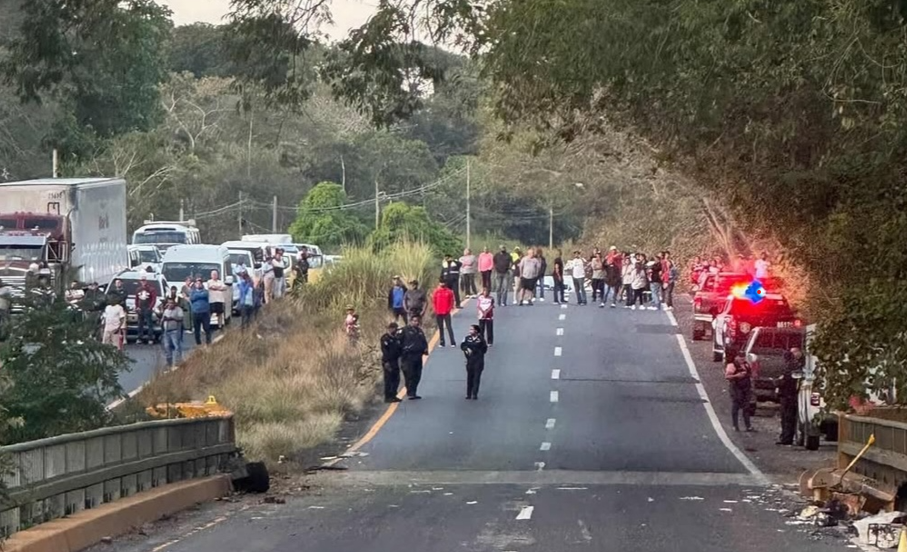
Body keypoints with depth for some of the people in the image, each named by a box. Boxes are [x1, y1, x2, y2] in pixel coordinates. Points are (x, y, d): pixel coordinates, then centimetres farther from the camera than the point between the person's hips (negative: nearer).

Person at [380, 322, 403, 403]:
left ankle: (393, 396, 18)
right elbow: (384, 350, -16)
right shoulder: (385, 338, -9)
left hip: (395, 361, 8)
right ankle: (388, 397, -3)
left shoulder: (396, 338, 17)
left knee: (396, 379, 10)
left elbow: (400, 349, 25)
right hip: (388, 362, -8)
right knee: (388, 380, -6)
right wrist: (386, 362, -21)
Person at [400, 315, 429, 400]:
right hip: (408, 357, -7)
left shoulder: (420, 331, 17)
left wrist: (425, 349, 5)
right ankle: (410, 393, -4)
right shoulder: (405, 330, -3)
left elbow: (424, 342, 24)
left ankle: (413, 393, 17)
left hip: (418, 356, 7)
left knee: (417, 376, 8)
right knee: (409, 376, -8)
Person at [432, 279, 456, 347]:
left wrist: (450, 309, -6)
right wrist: (435, 309, -3)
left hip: (446, 312, -2)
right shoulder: (436, 291, 1)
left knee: (449, 327, -4)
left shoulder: (449, 291, -2)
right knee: (440, 328, 8)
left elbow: (452, 301, 2)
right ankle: (442, 342, 14)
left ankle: (453, 342, -5)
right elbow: (433, 301, 4)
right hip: (438, 313, 2)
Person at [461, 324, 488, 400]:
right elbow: (462, 345, -4)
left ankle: (474, 394, 0)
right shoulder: (467, 338, 3)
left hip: (478, 361, -3)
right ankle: (468, 394, 14)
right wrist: (467, 349, -24)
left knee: (476, 377, -3)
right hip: (470, 361, 3)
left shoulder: (480, 339, -6)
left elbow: (484, 349, -1)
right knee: (469, 377, 7)